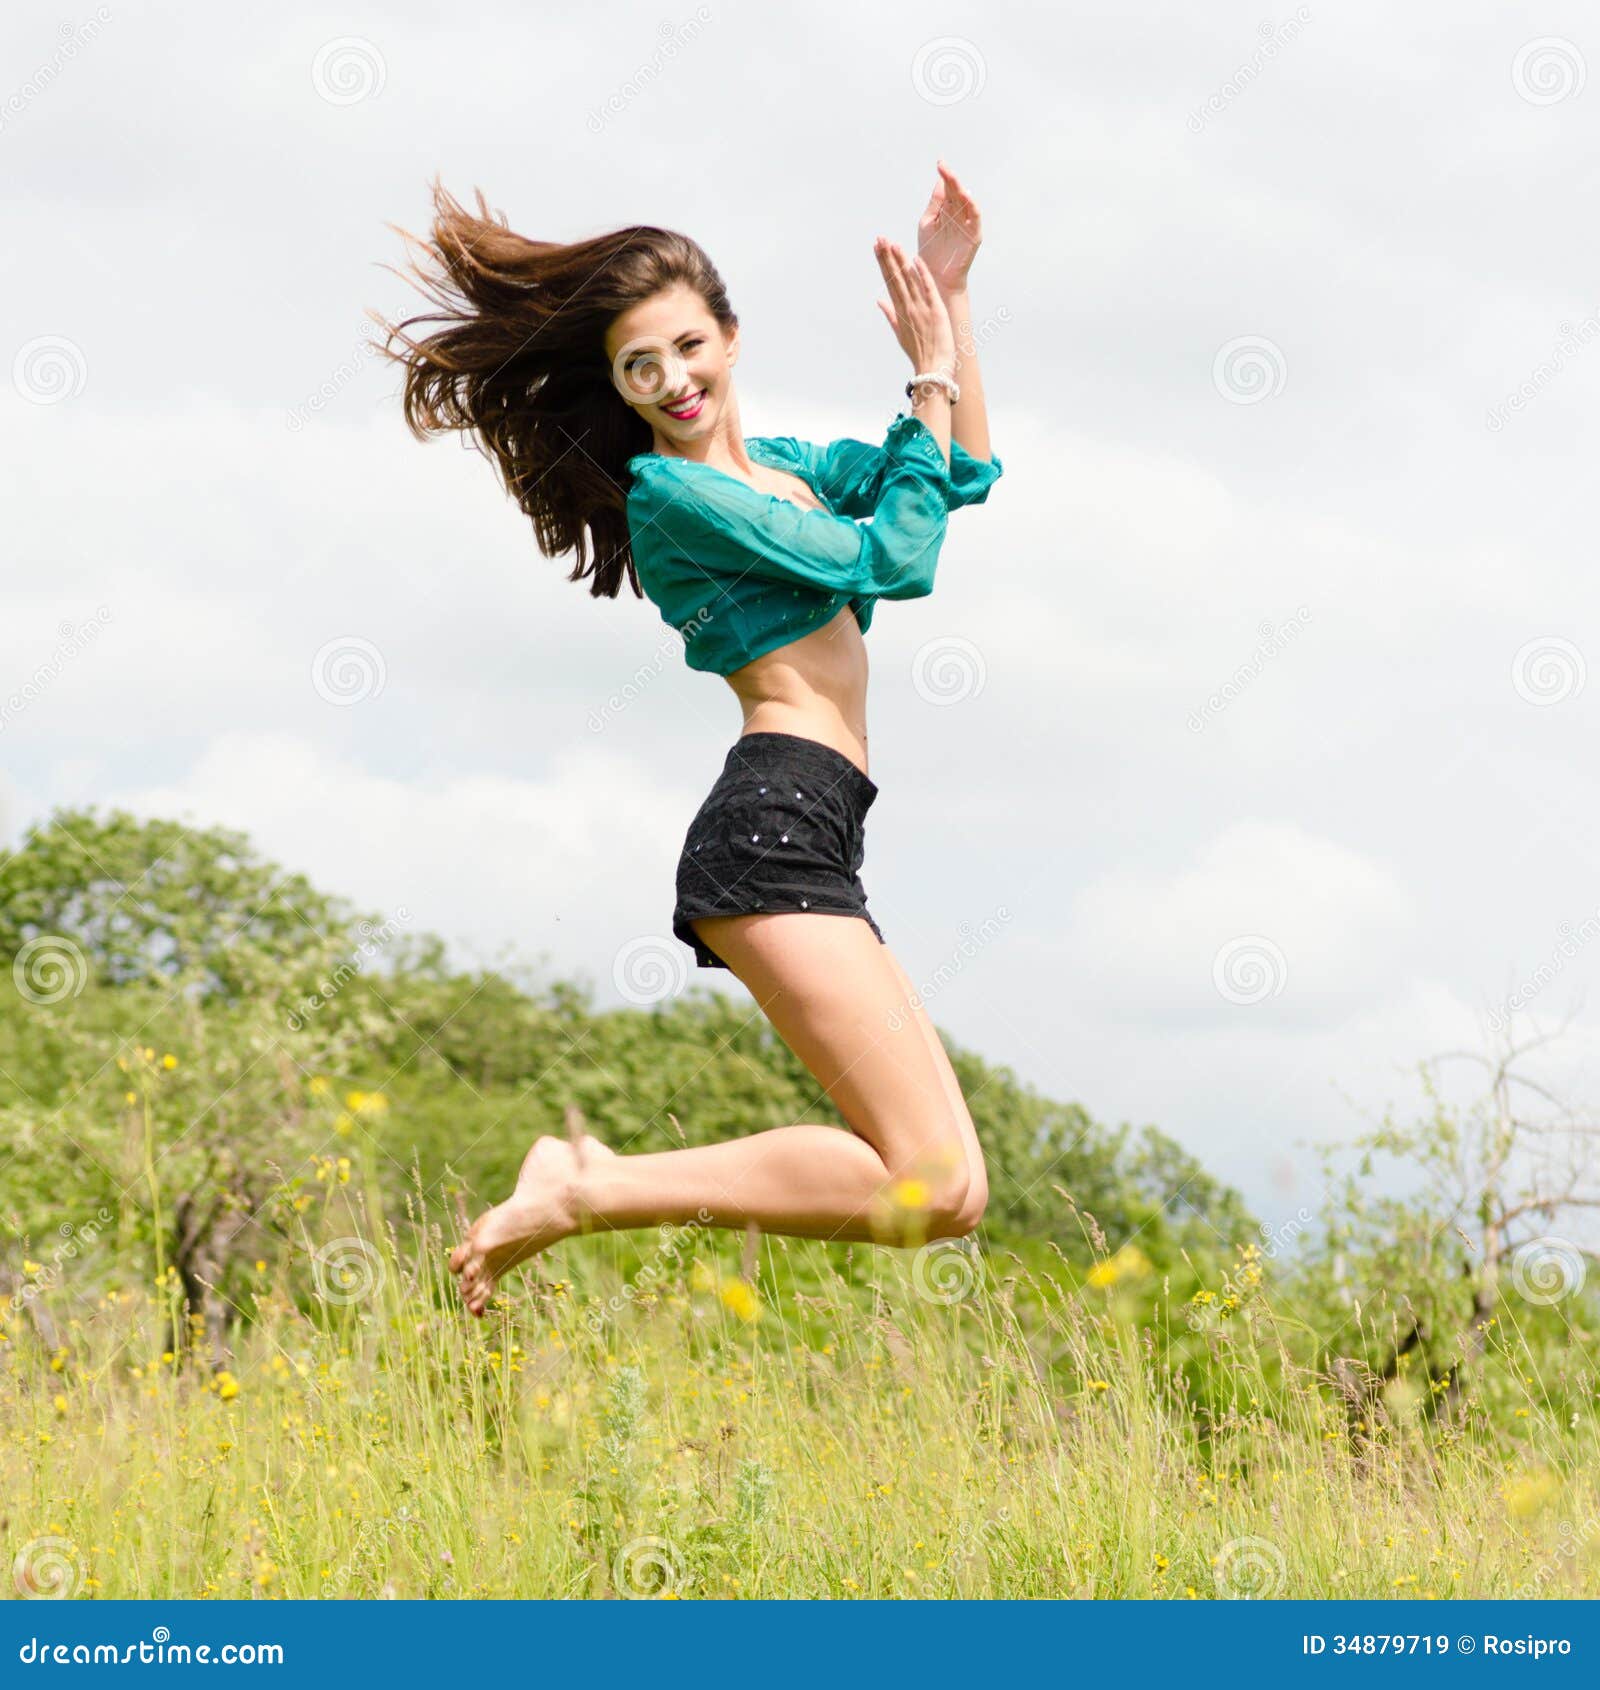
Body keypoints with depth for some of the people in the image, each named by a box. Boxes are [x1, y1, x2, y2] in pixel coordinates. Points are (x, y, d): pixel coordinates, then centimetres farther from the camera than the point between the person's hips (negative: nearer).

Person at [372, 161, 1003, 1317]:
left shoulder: (784, 466, 24)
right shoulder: (671, 489, -2)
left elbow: (964, 474, 26)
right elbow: (896, 559, -4)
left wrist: (950, 294, 18)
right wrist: (931, 374, 4)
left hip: (816, 844, 9)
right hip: (776, 820, -9)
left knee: (942, 1183, 1)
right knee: (938, 1189, -21)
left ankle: (594, 1183, -2)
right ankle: (584, 1196, -20)